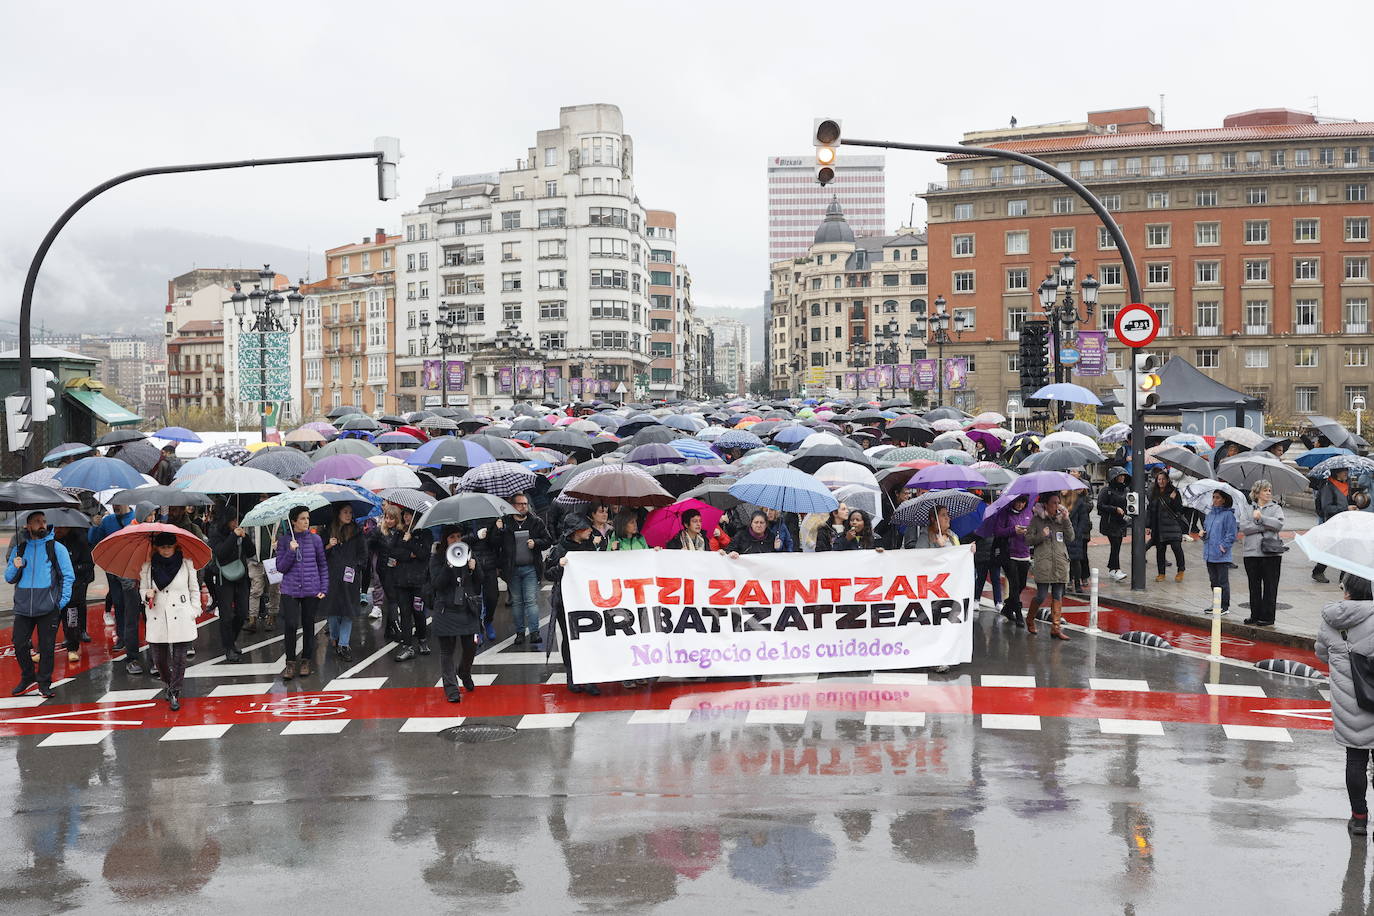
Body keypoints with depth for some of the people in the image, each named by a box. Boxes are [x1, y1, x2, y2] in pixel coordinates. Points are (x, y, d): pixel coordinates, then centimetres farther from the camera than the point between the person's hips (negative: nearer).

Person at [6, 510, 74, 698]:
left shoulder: (56, 547, 3)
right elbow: (9, 578, 14)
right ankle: (27, 677, 23)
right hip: (23, 606, 3)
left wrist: (63, 601, -6)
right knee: (19, 644, 3)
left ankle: (44, 682, 14)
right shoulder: (19, 548, 12)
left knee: (47, 646, 1)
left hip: (48, 607, -3)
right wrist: (15, 567, -7)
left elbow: (68, 576, 3)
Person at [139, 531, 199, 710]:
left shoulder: (186, 563, 1)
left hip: (181, 618, -2)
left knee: (179, 658, -2)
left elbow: (194, 590, 8)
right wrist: (147, 594, -10)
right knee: (158, 658, 6)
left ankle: (174, 693, 9)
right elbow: (142, 589, 12)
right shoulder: (148, 566, 4)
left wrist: (193, 611, 1)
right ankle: (169, 684, 33)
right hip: (157, 618, 2)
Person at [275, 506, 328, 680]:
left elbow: (323, 566, 7)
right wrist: (291, 552, -15)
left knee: (308, 625, 7)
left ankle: (306, 661, 19)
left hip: (311, 590, 1)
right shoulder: (284, 540, 1)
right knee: (290, 625, -8)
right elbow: (281, 567, -1)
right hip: (290, 590, -1)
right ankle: (290, 663, 4)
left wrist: (324, 589, 1)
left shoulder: (315, 539, 2)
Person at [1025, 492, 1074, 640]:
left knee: (1058, 596, 3)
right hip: (1043, 564, -4)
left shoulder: (1061, 518, 12)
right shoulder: (1037, 520, 2)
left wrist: (1066, 520, -5)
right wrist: (1041, 536, -15)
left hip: (1061, 564, 4)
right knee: (1042, 595, -4)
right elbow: (1028, 539, 1)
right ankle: (1030, 620, 21)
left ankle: (1056, 627, 6)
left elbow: (1070, 538, 4)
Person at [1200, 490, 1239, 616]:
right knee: (1214, 581, 14)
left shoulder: (1228, 515, -9)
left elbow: (1232, 533, -11)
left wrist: (1224, 546, -16)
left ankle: (1225, 606, 5)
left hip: (1222, 556, -7)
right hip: (1209, 554, 7)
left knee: (1223, 581, -1)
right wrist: (1203, 534, 1)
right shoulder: (1210, 514, 13)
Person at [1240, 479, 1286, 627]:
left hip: (1271, 553, -2)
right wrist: (1263, 526, -11)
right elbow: (1244, 527, -4)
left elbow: (1279, 524, -10)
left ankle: (1268, 617, 4)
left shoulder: (1275, 508, 8)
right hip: (1252, 552, 2)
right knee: (1254, 586, 8)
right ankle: (1255, 615, 16)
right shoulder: (1249, 509, 10)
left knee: (1270, 586, -1)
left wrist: (1261, 518, -14)